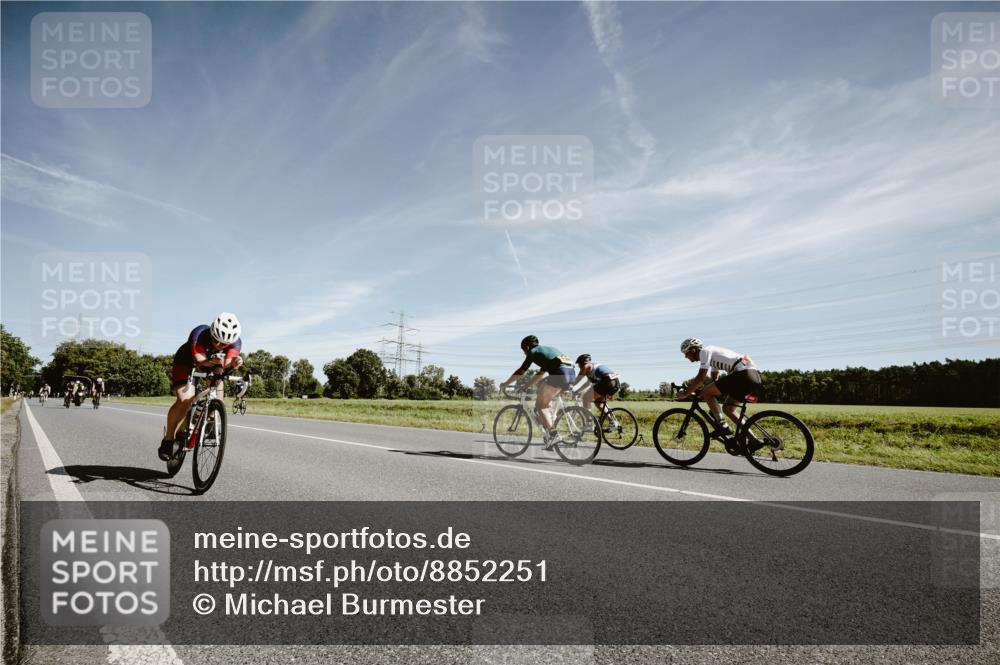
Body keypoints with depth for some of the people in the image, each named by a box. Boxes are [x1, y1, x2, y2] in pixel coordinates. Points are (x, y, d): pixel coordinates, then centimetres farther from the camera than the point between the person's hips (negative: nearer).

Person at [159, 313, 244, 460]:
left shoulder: (236, 342, -28)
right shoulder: (199, 334, -37)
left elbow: (226, 364, -40)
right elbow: (200, 361, -44)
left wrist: (233, 363, -64)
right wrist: (212, 361, -66)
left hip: (213, 367, 4)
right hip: (186, 363, -3)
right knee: (184, 400, -24)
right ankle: (167, 440, -7)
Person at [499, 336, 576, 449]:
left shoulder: (533, 352, 12)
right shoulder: (549, 349, 34)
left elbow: (520, 372, 12)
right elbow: (542, 373, 41)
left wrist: (505, 384, 23)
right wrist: (528, 385, 46)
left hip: (560, 374, -8)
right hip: (572, 374, 8)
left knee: (539, 405, 3)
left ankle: (553, 434, -7)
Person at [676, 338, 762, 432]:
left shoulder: (705, 351, -2)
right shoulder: (712, 352, 27)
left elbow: (701, 378, -9)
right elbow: (714, 379, 35)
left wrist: (686, 393, 1)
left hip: (744, 373, -10)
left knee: (706, 392, -5)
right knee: (728, 409, 18)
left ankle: (722, 426, -6)